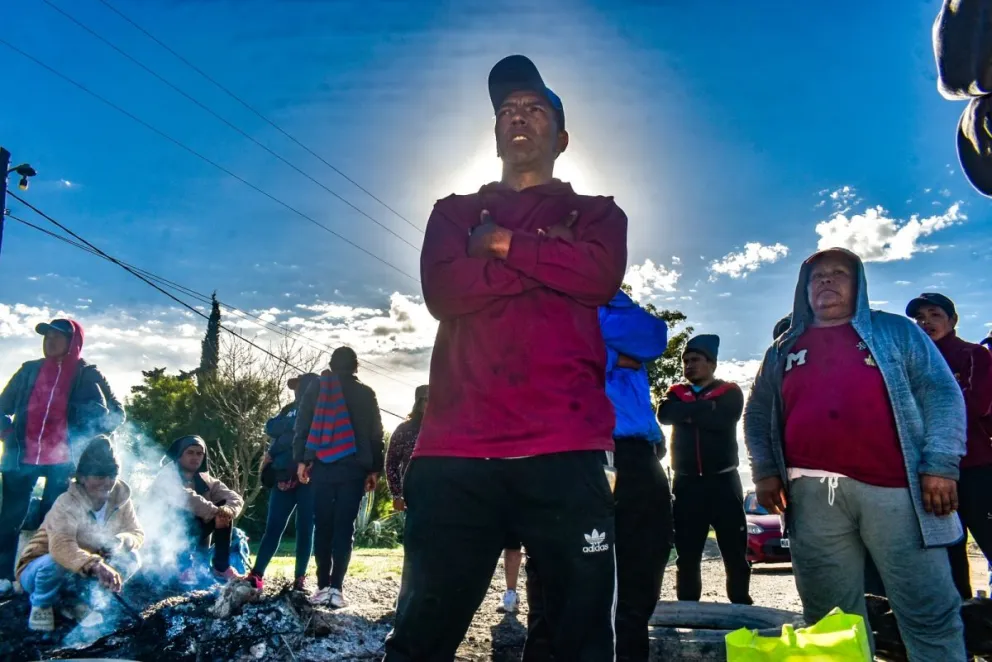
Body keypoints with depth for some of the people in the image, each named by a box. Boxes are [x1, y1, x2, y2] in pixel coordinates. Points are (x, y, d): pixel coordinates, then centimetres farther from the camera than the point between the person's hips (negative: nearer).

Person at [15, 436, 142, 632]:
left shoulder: (120, 499, -12)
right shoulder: (67, 503, -30)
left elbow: (137, 534, -6)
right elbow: (61, 547, -46)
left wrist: (121, 540, -31)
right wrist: (96, 566, -64)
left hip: (83, 572, 5)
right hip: (39, 569, -5)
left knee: (131, 559, -15)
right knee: (55, 563, -38)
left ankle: (80, 602, 2)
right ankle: (41, 606, -4)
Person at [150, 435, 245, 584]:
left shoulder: (204, 479, 5)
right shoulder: (168, 475, -13)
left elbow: (236, 498, -7)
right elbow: (186, 498, -34)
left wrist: (227, 510, -29)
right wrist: (215, 513, -36)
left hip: (194, 534, 6)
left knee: (224, 510, -11)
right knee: (187, 514, -33)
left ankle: (221, 567, -12)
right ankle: (185, 568, -29)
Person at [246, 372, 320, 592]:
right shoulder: (290, 409, 18)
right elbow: (271, 427, 4)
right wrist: (293, 424, -10)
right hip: (284, 476, 4)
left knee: (305, 529, 0)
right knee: (273, 527, 1)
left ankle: (300, 577, 6)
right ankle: (256, 574, 2)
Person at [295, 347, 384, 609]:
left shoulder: (316, 387, 8)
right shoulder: (365, 393, 8)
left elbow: (302, 425, 2)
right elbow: (376, 434, 7)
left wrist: (301, 460, 4)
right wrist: (375, 469, 10)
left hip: (321, 466, 1)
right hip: (353, 468, -1)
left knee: (323, 526, 7)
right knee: (344, 527, 1)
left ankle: (323, 586, 5)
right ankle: (336, 587, -6)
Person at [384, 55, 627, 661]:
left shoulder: (595, 214, 19)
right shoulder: (455, 212, 22)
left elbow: (600, 277, -5)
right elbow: (443, 289, 0)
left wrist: (504, 244, 0)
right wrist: (547, 256, -1)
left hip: (564, 453, 0)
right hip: (458, 452, 1)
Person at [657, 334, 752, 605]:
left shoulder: (730, 392, 4)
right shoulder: (677, 393, 12)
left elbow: (723, 419, -17)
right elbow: (664, 414, -10)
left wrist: (687, 413, -9)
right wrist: (706, 407, -14)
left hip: (723, 482, -2)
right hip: (687, 484, 2)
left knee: (735, 553, 3)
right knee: (687, 555, 6)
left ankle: (741, 607, 13)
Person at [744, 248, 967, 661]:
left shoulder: (894, 331, 11)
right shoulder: (783, 351, 18)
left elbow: (942, 393, 4)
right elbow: (757, 413, 18)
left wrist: (940, 463, -8)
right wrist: (764, 470, 4)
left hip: (894, 489, -2)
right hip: (813, 496, 2)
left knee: (929, 613, 0)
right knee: (829, 618, 8)